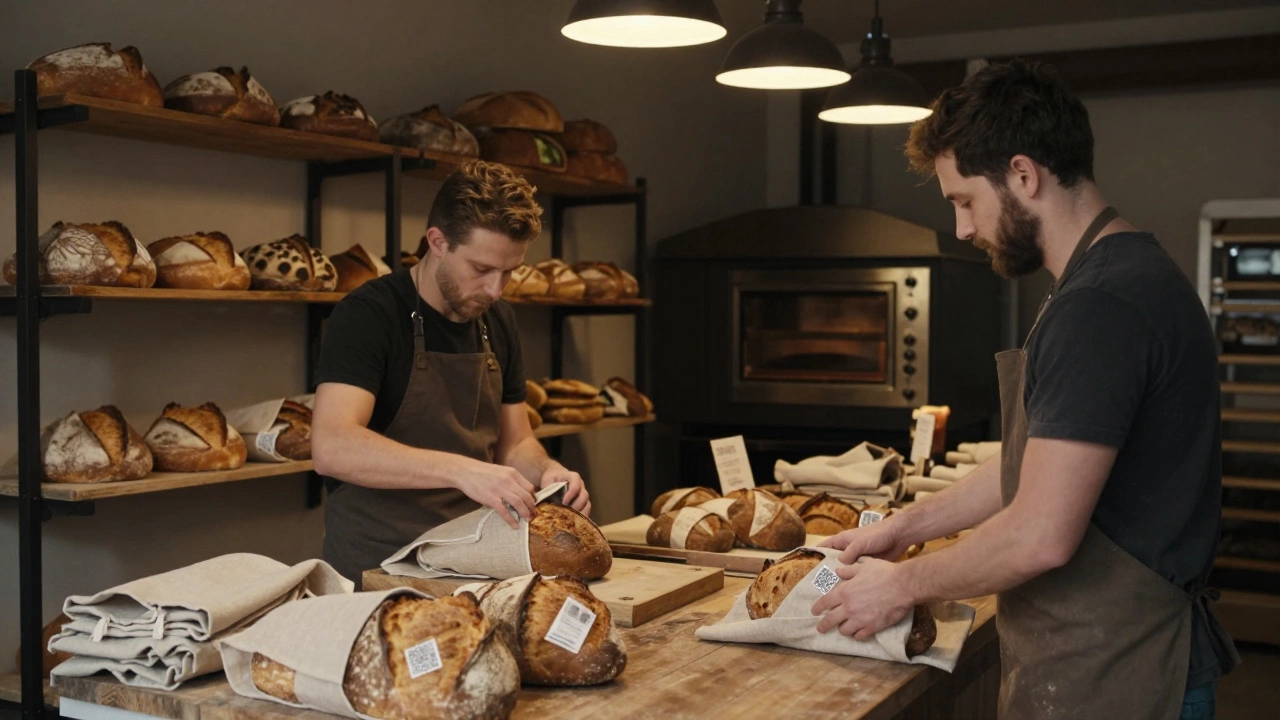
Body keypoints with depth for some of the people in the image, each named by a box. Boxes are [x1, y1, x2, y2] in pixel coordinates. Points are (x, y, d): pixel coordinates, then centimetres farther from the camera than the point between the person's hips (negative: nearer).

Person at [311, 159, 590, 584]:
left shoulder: (497, 321, 10)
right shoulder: (368, 314, -10)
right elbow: (331, 447, -24)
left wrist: (546, 471, -4)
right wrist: (462, 470, -32)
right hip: (374, 572, -5)